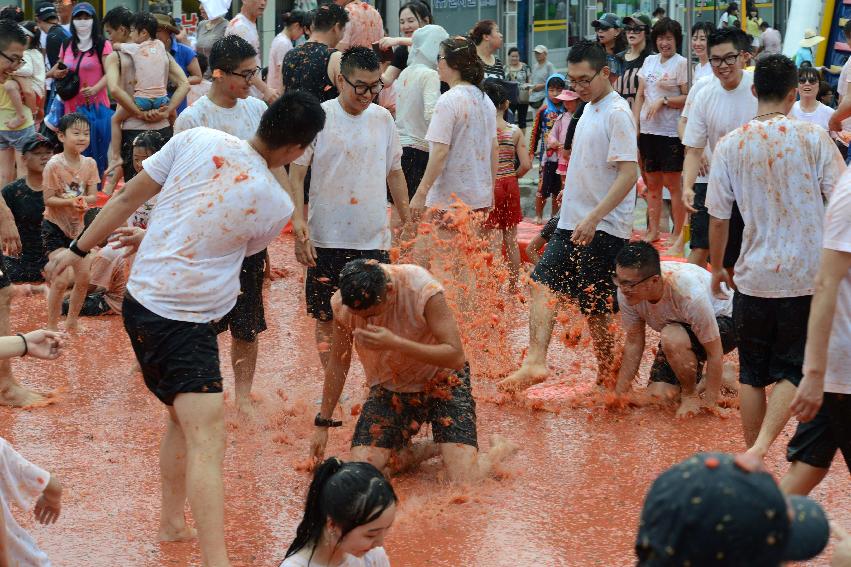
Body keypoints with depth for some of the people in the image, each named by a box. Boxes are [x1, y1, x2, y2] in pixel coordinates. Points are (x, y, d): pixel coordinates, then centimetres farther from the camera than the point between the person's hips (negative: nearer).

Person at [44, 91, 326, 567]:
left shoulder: (196, 140, -2)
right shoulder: (276, 205, -9)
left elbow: (128, 197, 3)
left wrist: (80, 249, 15)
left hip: (140, 299, 7)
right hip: (185, 321, -7)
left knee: (186, 417, 25)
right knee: (208, 441, -13)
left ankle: (172, 521, 36)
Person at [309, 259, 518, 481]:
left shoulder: (423, 290, -29)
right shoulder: (342, 303, -17)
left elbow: (456, 357, -30)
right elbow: (338, 363, -2)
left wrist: (395, 343, -41)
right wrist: (322, 424, 1)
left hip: (441, 380, -4)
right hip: (388, 387, 4)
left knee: (463, 481, -19)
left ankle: (500, 448, 16)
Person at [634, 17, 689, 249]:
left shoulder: (682, 63, -5)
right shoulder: (649, 61, 13)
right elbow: (640, 96, 14)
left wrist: (663, 101, -17)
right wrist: (635, 126, 7)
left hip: (670, 132, -6)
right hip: (647, 130, 6)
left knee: (673, 184, -3)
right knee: (652, 184, 13)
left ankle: (678, 234, 4)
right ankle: (653, 230, 22)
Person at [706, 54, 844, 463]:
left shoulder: (730, 145, -3)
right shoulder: (813, 138, -8)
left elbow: (718, 218, 1)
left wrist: (717, 267, 17)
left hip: (754, 276, 1)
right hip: (808, 276, -1)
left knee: (752, 373, 15)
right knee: (793, 370, 6)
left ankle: (752, 455, 19)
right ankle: (762, 445, -14)